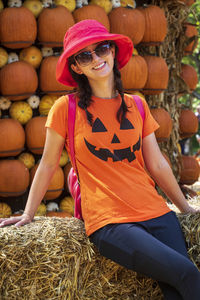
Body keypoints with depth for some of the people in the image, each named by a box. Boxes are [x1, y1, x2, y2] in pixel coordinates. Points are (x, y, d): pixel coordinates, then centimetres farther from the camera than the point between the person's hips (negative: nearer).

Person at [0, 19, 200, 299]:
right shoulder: (67, 108, 0)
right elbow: (48, 164, 8)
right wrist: (28, 214, 11)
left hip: (156, 213, 4)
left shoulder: (137, 106, 11)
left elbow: (157, 165, 16)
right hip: (108, 222, -4)